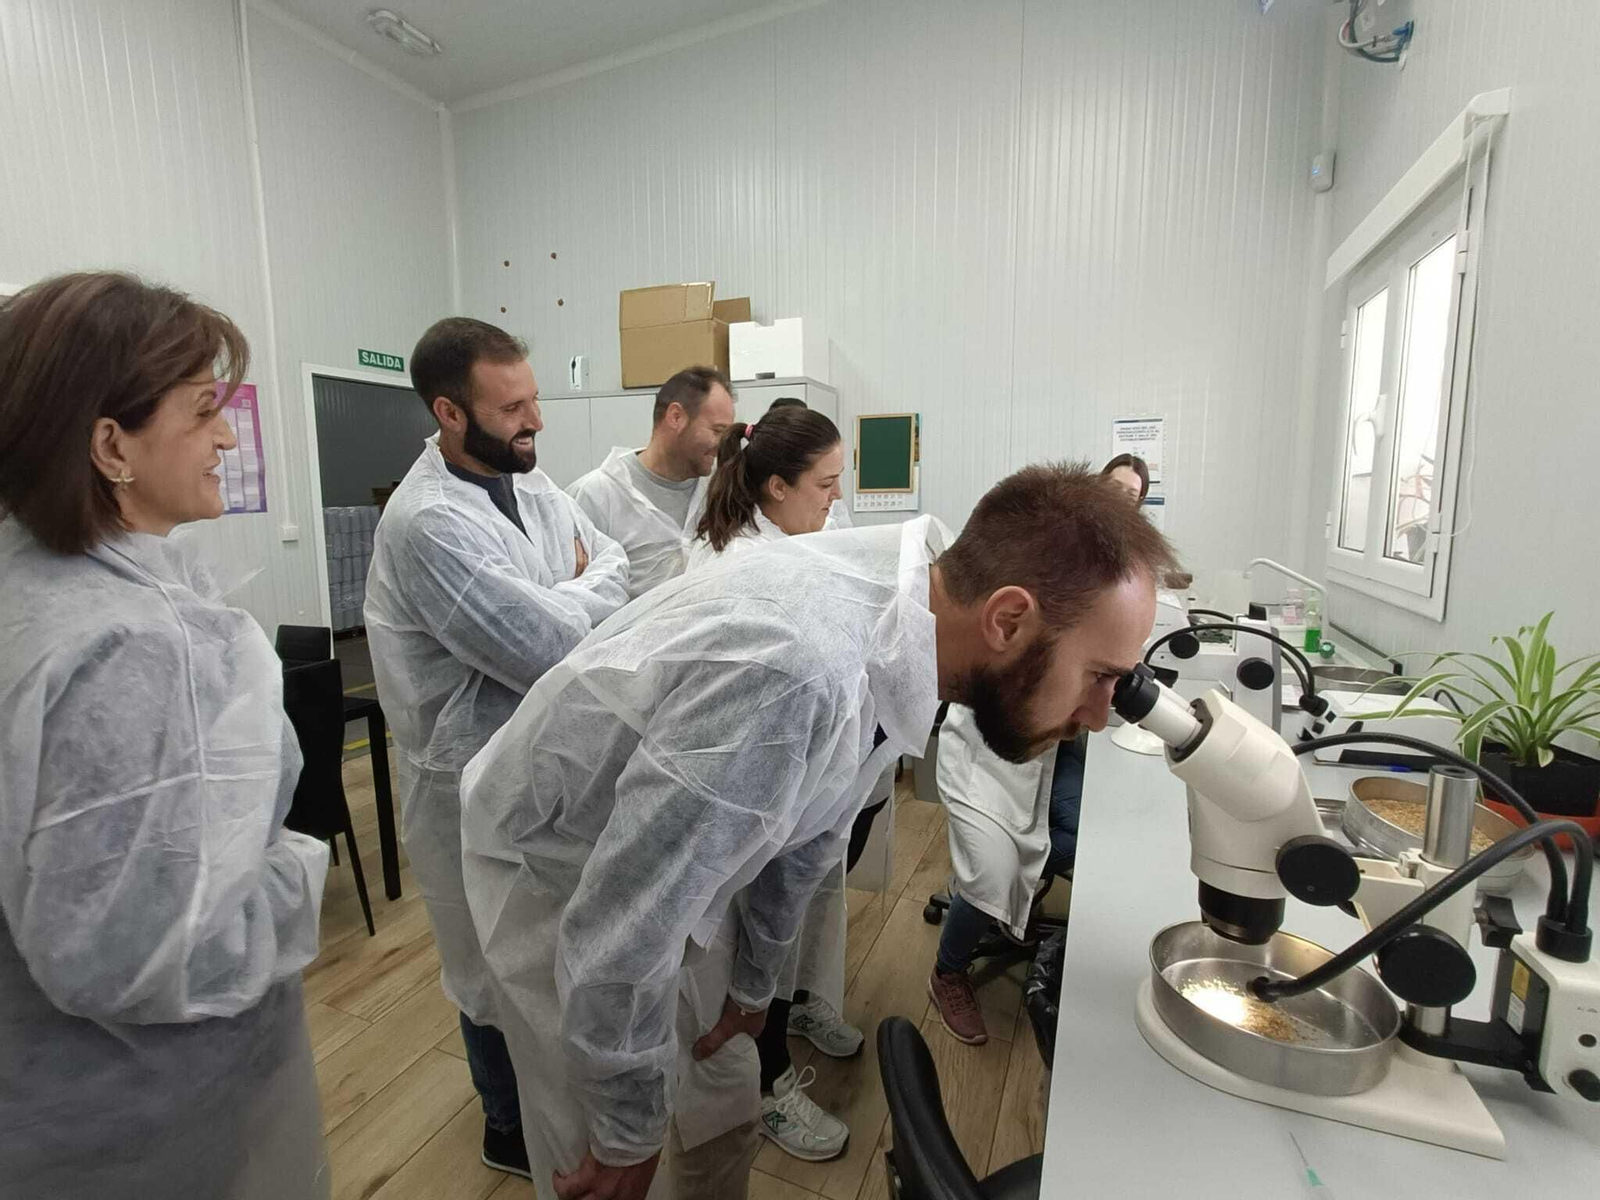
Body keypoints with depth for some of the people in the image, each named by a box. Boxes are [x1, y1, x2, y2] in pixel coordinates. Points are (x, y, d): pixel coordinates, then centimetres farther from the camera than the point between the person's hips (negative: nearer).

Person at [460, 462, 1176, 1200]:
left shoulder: (900, 615, -13)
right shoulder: (796, 668, -42)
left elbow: (808, 828, 1)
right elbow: (618, 931, -32)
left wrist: (753, 981, 13)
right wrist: (628, 1138, -12)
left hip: (670, 858, 6)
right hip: (553, 864, -6)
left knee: (727, 1106, 18)